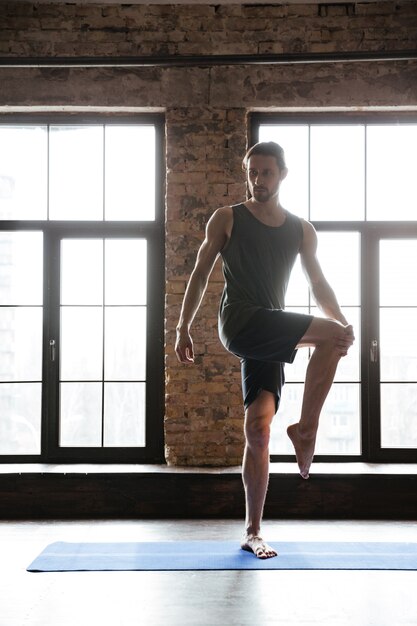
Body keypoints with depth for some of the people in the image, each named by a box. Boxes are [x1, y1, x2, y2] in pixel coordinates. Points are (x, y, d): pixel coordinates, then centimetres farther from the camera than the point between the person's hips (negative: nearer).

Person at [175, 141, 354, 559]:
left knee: (258, 429, -2)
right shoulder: (226, 219, 6)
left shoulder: (301, 230, 16)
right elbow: (200, 274, 6)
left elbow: (318, 283, 18)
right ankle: (305, 429, -10)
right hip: (240, 322, -4)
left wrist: (342, 322, 2)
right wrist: (183, 328, 0)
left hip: (270, 335, 4)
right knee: (331, 337, -23)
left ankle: (252, 533, 5)